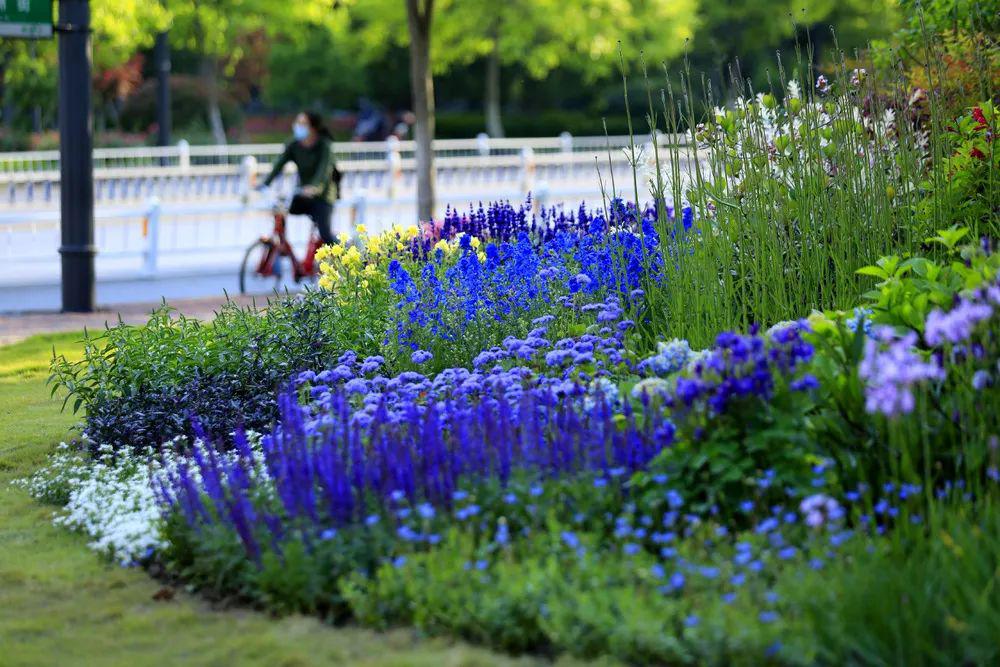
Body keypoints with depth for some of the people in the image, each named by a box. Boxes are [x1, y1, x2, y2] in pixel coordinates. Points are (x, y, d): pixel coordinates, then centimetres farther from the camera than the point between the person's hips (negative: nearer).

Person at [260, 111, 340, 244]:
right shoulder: (293, 146, -3)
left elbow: (324, 169, -30)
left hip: (322, 195, -5)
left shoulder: (324, 145, -16)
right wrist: (264, 185, -27)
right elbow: (279, 165, -11)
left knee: (325, 233, -20)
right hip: (303, 195, 5)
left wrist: (313, 187, -49)